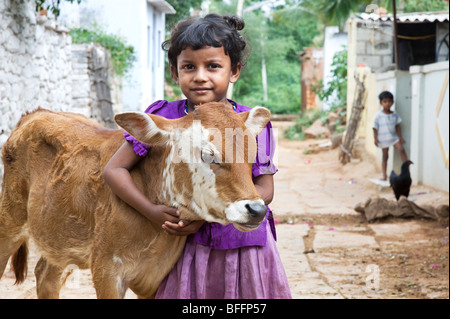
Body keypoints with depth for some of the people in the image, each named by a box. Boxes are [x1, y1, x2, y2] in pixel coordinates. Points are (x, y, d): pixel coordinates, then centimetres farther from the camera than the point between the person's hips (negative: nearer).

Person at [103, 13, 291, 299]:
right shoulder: (164, 118, -5)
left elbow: (265, 190, -6)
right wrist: (153, 212, -16)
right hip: (191, 249, 0)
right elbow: (115, 169, -3)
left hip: (246, 247, 0)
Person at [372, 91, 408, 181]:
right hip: (383, 139, -2)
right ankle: (384, 175, 13)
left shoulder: (394, 115, 4)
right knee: (385, 156, 5)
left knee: (401, 149, -16)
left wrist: (400, 137, 6)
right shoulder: (378, 115, -6)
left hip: (394, 137, 2)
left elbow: (397, 126, 9)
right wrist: (375, 139, -11)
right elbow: (375, 128, -5)